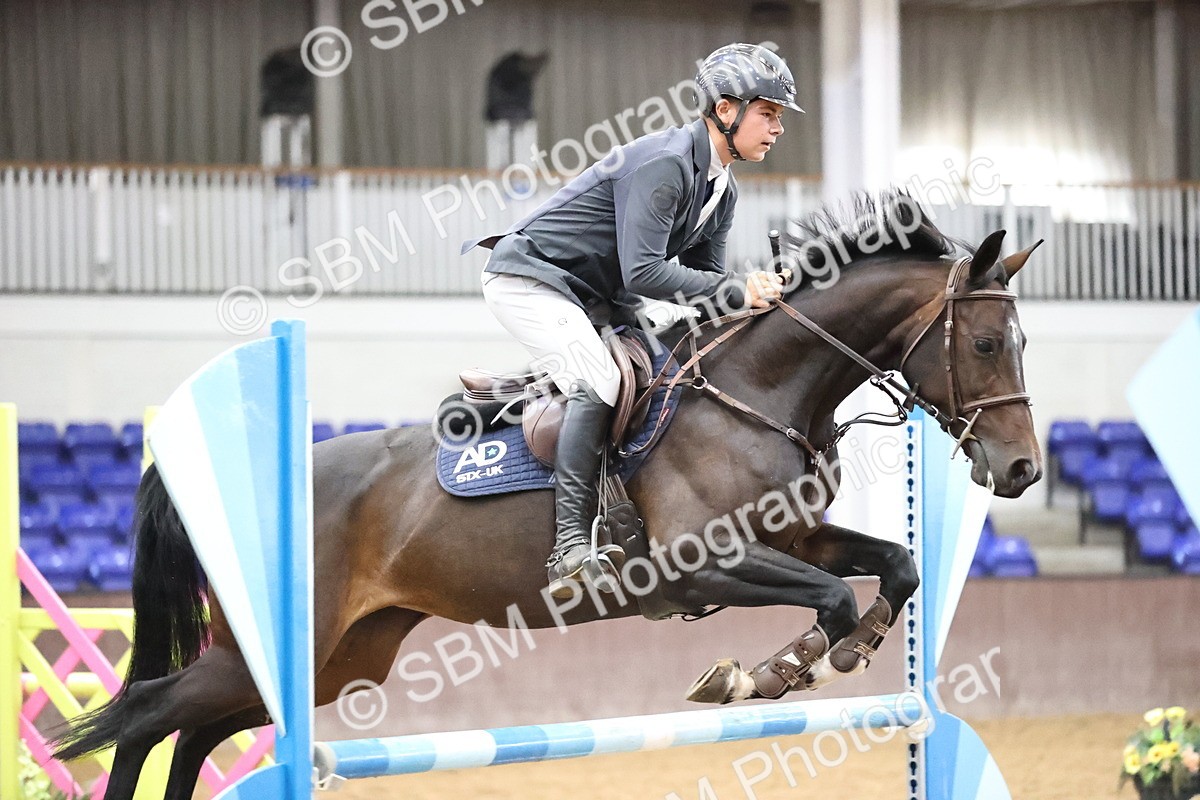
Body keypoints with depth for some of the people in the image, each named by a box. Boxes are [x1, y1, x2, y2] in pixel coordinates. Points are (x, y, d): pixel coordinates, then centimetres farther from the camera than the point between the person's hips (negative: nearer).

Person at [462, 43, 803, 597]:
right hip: (528, 280, -11)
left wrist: (754, 293, -13)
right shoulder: (663, 163, -23)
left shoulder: (722, 190, 8)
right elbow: (642, 272, -30)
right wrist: (737, 292, -27)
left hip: (594, 297, 11)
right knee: (598, 383, -28)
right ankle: (572, 549, -32)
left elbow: (704, 277, 8)